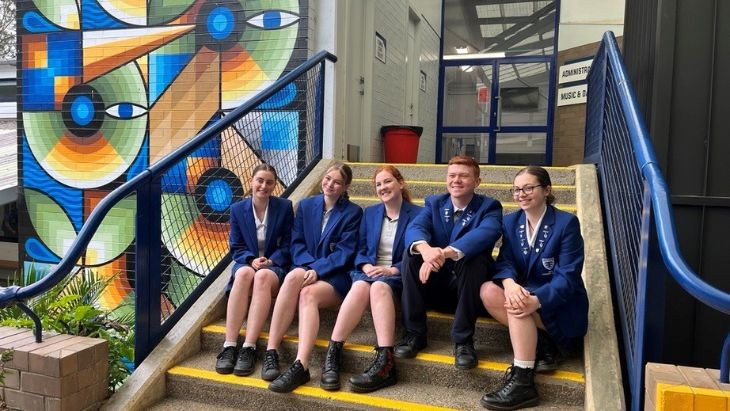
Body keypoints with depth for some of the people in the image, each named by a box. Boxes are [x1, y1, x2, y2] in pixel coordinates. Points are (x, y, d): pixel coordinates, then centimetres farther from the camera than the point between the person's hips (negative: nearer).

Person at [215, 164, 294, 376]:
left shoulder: (284, 207, 3)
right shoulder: (238, 209, 7)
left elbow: (288, 244, 2)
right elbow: (236, 247, 6)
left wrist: (270, 261, -15)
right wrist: (252, 260, -14)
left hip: (275, 266, -1)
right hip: (246, 262, 1)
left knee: (263, 276, -38)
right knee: (244, 273, -36)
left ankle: (249, 348, -41)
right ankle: (229, 346, -38)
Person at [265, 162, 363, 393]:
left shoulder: (353, 212, 3)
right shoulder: (306, 205, 14)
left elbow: (345, 252, -6)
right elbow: (297, 243, 7)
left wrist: (318, 269, -19)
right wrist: (310, 266, -12)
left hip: (335, 276, -2)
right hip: (307, 269, 3)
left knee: (308, 293, -34)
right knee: (294, 276, -34)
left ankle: (300, 367, -45)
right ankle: (271, 352, -35)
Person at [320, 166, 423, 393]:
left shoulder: (417, 214, 3)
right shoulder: (370, 213, 17)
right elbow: (360, 249, 12)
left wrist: (392, 270, -17)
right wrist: (366, 266, -9)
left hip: (399, 276, -2)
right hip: (369, 271, 3)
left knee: (379, 287, -38)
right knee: (360, 286, -35)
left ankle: (385, 362, -48)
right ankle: (333, 353, -38)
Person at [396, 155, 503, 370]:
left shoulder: (489, 206, -6)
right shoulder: (434, 203, 3)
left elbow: (487, 233, -30)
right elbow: (414, 228, -17)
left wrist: (445, 253, -46)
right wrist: (425, 249, -42)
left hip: (467, 285, -3)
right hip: (436, 284, 3)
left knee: (475, 258, -32)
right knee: (411, 253, -22)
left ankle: (463, 340, -20)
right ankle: (415, 334, -13)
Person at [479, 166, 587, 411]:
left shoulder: (567, 223, -13)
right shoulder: (511, 221, 3)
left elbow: (567, 276, -20)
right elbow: (505, 261, -6)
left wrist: (536, 300, -37)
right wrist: (509, 282, -31)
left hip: (561, 305, -5)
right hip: (526, 291, 6)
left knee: (519, 304, -33)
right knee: (488, 291, -21)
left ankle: (523, 382, -29)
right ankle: (540, 343, -12)